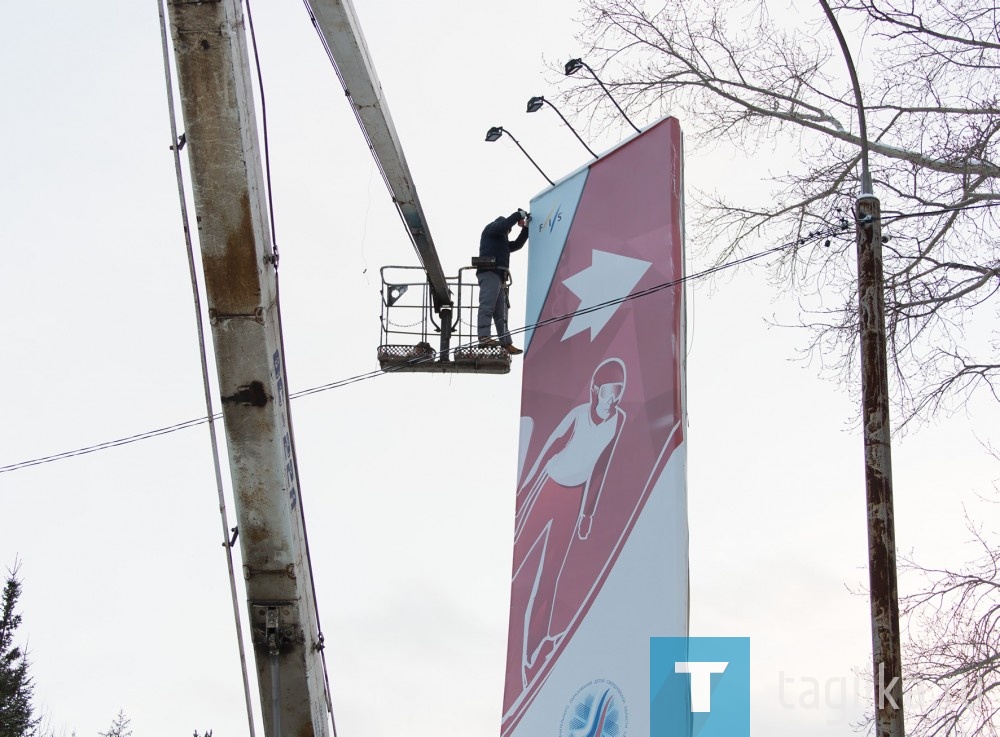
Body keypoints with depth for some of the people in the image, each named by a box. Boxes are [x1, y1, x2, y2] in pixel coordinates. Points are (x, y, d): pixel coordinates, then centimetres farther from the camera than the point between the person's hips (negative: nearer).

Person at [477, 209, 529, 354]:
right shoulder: (492, 228, 14)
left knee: (500, 313, 3)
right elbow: (503, 226, -7)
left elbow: (517, 244, 32)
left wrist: (526, 227, 24)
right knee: (487, 306, -22)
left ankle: (506, 343, -1)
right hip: (490, 273, -10)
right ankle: (484, 338, -34)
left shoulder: (502, 240, 38)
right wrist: (519, 215, 1)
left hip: (498, 276, 10)